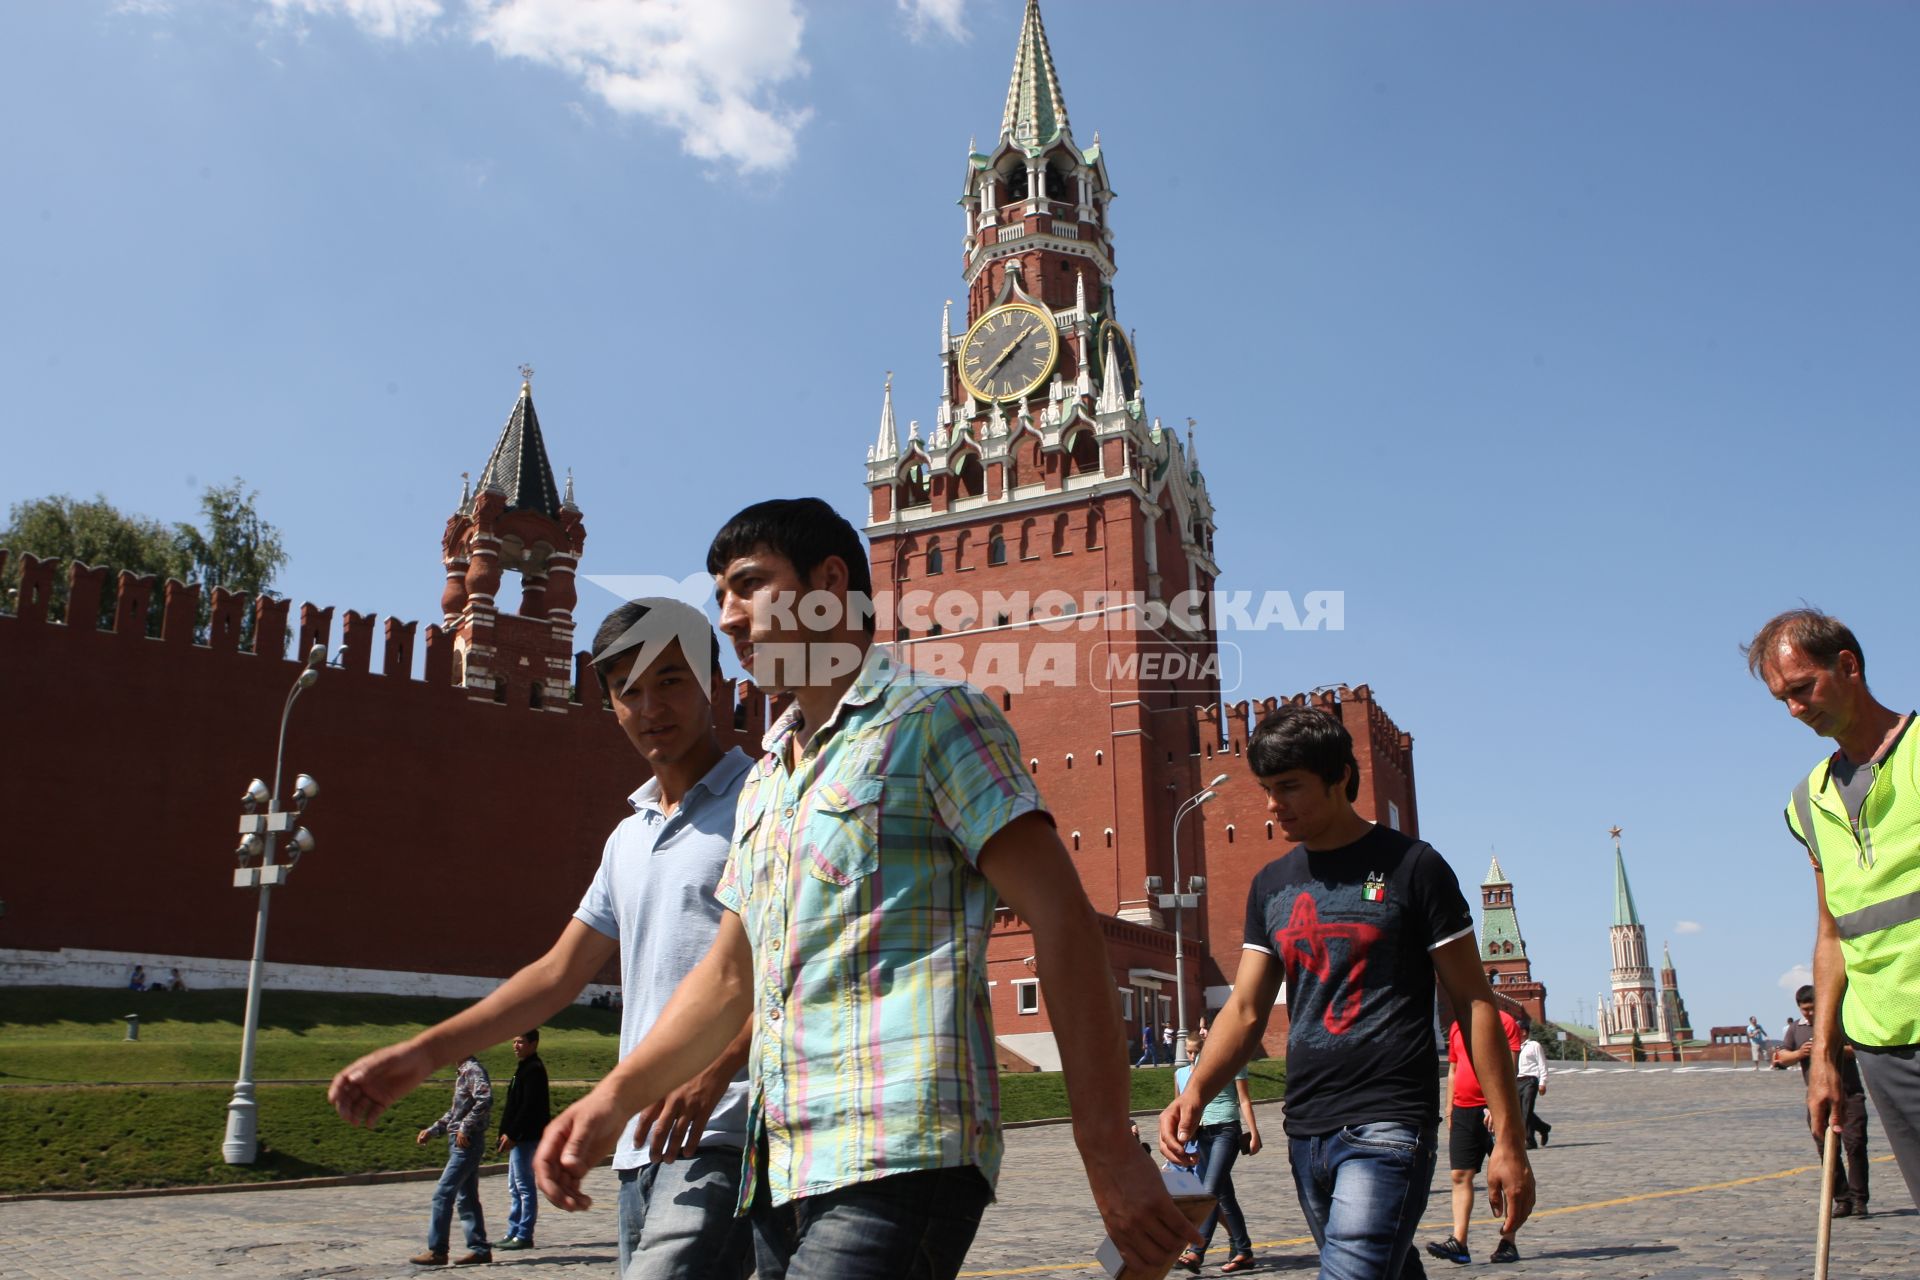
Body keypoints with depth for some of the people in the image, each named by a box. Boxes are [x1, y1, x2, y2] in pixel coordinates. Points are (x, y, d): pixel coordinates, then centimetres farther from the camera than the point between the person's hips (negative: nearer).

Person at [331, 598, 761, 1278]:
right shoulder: (627, 838, 21)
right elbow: (559, 973, 23)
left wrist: (719, 1064, -26)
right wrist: (422, 1052, 17)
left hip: (722, 1130, -7)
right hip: (644, 1143, 8)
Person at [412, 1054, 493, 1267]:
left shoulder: (474, 1071, -14)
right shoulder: (463, 1072, 17)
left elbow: (485, 1101, -29)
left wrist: (465, 1128, -25)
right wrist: (432, 1130, 17)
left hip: (467, 1143, -10)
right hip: (460, 1143, 10)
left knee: (443, 1194, -7)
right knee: (466, 1198, 11)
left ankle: (437, 1251, -1)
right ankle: (479, 1249, 15)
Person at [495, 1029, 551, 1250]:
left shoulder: (533, 1070, -15)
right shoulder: (524, 1068, 16)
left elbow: (529, 1107, -22)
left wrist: (512, 1135, -21)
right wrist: (507, 1134, 13)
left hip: (526, 1138, -10)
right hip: (519, 1138, 10)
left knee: (524, 1186, -5)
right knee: (515, 1187, 14)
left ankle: (524, 1236, 0)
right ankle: (513, 1233, 20)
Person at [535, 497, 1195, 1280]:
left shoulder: (933, 718, -3)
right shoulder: (765, 781, 21)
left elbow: (1062, 923, -10)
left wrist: (1108, 1153, -14)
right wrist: (616, 1097, 9)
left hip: (898, 1157, -8)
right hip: (784, 1171, 8)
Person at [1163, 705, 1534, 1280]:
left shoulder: (1410, 866, -4)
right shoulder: (1271, 886, 11)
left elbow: (1474, 1003, -3)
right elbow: (1245, 1009, 8)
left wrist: (1508, 1140, -7)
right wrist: (1195, 1092, -10)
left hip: (1386, 1129, -6)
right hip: (1306, 1133, 6)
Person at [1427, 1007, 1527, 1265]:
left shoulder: (1504, 1021, -3)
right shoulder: (1456, 1027, 15)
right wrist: (1449, 1110, 16)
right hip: (1463, 1111, 6)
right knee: (1460, 1175, -2)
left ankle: (1508, 1242, 11)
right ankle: (1458, 1242, -5)